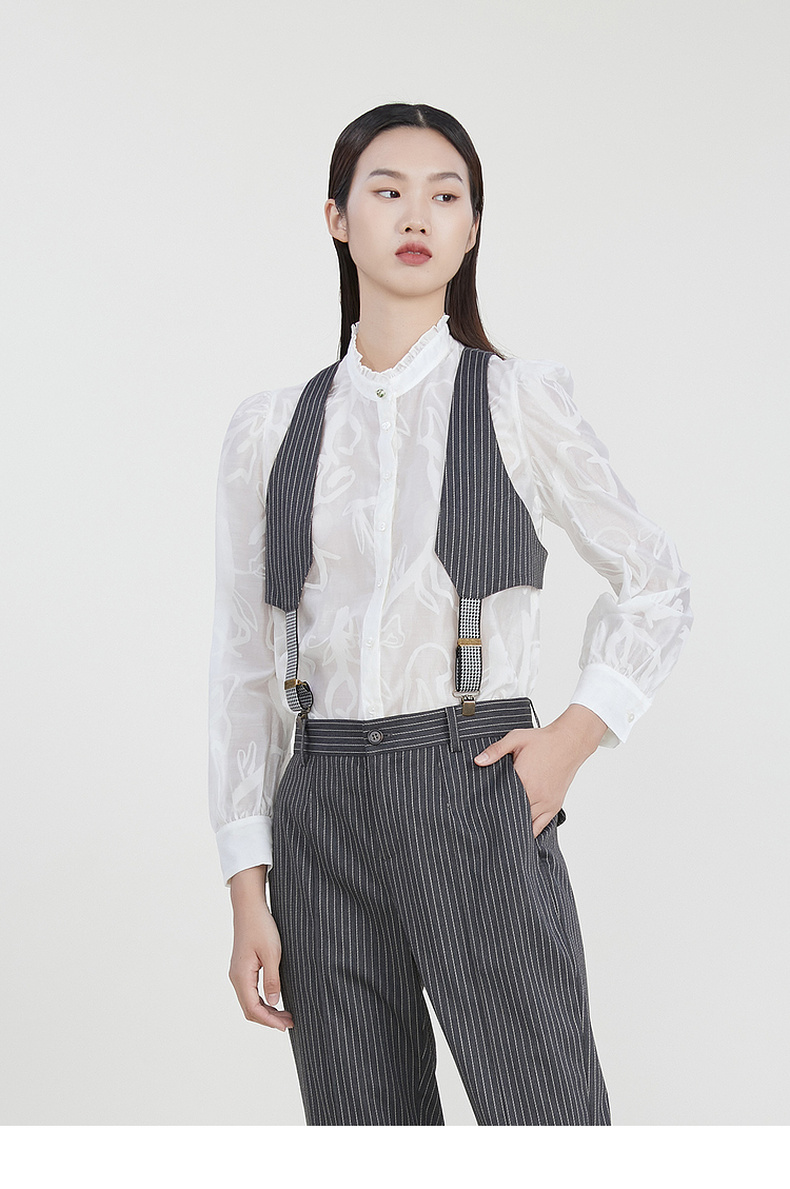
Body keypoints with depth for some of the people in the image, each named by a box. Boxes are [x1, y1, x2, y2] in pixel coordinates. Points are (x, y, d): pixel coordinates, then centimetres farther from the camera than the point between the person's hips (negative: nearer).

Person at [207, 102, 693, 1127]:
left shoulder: (521, 403, 3)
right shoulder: (271, 430, 9)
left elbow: (658, 589, 12)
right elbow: (244, 667, 9)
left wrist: (573, 739, -2)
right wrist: (247, 890, 4)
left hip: (477, 794, -2)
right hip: (325, 809, 3)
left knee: (547, 1123, -7)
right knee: (363, 1123, 7)